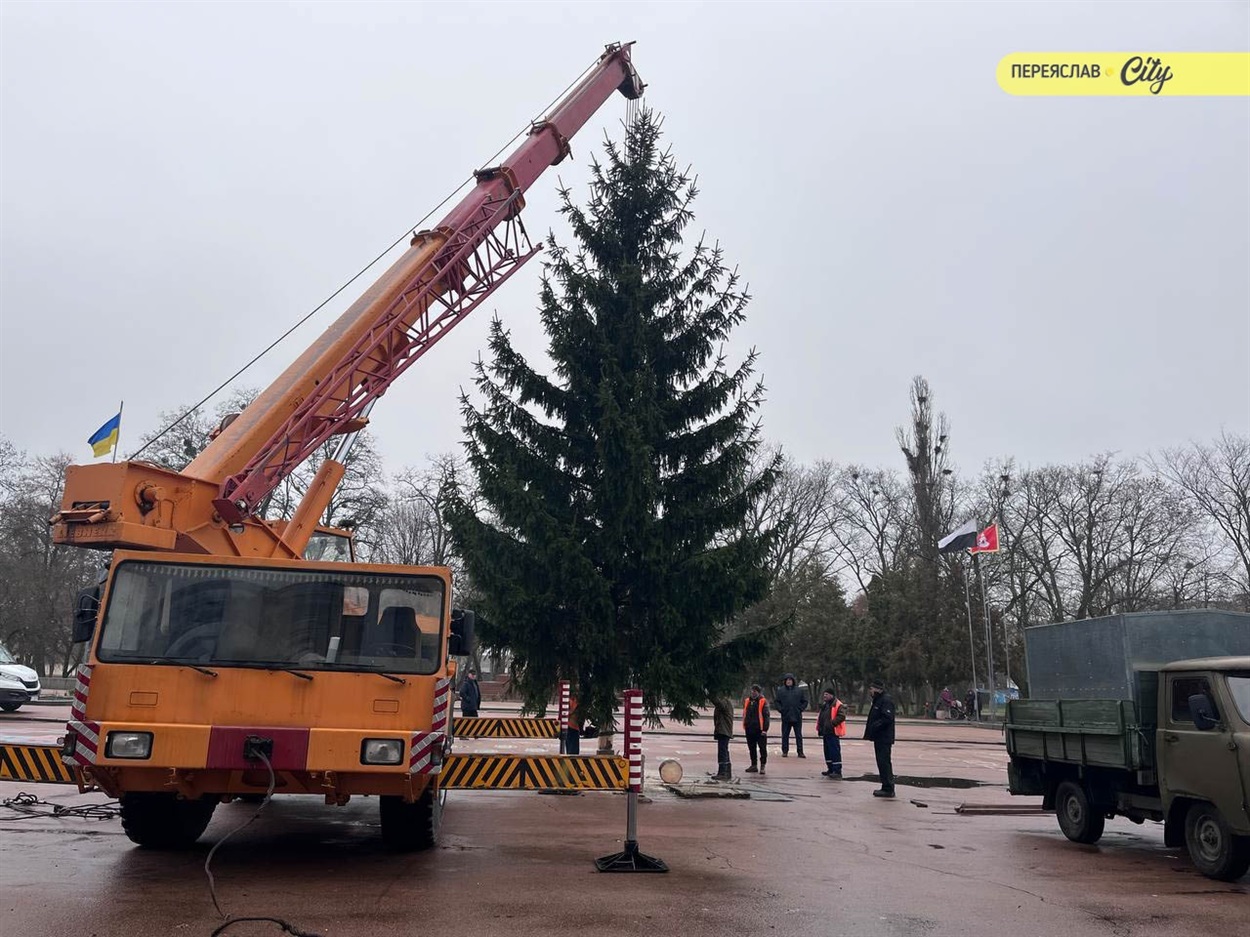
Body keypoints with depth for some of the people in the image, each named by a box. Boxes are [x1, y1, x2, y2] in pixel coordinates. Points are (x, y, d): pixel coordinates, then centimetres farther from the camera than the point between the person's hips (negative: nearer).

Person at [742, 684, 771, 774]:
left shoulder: (763, 702, -6)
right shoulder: (747, 701, 11)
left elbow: (766, 716, -8)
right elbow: (744, 715, 18)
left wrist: (765, 729, -13)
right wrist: (745, 727, 13)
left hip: (760, 730, -6)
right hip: (750, 730, 6)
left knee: (762, 748, -1)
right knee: (752, 748, 13)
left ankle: (763, 765, 6)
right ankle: (753, 765, 22)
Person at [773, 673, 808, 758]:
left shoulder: (799, 691, 4)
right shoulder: (780, 691, 3)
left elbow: (805, 701, 10)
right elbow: (776, 702, 5)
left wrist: (800, 709, -2)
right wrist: (781, 710, -6)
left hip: (797, 717, 0)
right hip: (785, 717, 0)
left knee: (799, 735, 3)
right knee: (785, 735, 5)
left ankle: (800, 752, 8)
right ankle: (785, 751, 12)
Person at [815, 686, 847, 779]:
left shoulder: (838, 705, -13)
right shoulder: (824, 705, 17)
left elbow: (841, 716, -23)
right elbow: (820, 717, 28)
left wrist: (832, 723, -27)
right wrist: (820, 728, 17)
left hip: (833, 733, -10)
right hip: (826, 733, 10)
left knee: (835, 752, -10)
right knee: (827, 751, 17)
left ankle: (837, 772, -8)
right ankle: (831, 769, 27)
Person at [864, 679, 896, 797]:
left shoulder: (886, 700, -15)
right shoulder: (878, 700, 18)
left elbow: (887, 718, -24)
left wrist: (874, 727, -22)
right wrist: (870, 727, 11)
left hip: (884, 739, -10)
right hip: (880, 738, 10)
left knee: (884, 762, -8)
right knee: (883, 762, 14)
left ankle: (888, 788, -5)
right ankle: (887, 787, 21)